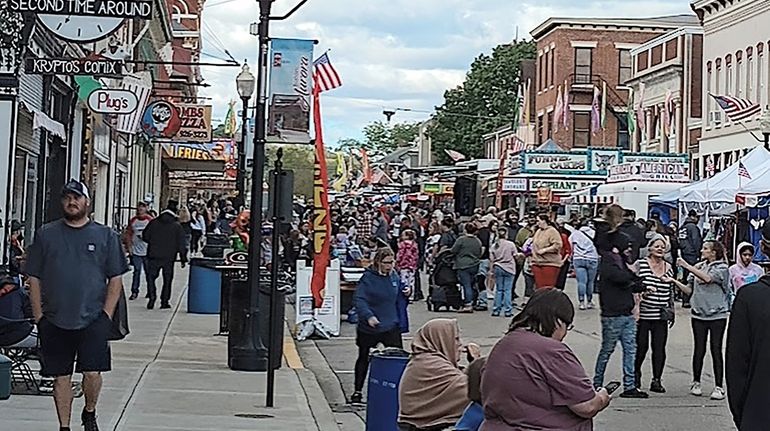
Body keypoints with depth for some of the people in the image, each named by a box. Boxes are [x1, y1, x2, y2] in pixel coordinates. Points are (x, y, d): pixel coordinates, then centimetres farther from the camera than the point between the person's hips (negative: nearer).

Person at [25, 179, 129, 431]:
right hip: (55, 322, 1)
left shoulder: (106, 236, 5)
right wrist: (39, 316, 0)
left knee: (92, 373, -4)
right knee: (61, 377, 5)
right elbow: (34, 279, 7)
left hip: (93, 321, -1)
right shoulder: (46, 235, 6)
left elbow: (116, 280, 4)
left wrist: (107, 315, -4)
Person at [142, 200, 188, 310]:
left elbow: (145, 236, 5)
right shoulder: (177, 226, -4)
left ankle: (152, 297, -6)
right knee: (167, 279, 10)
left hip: (154, 256, 0)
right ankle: (165, 301, 10)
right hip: (169, 257, 0)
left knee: (151, 277, 10)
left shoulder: (154, 223, -1)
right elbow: (181, 244, -3)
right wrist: (183, 259, 2)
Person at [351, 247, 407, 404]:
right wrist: (368, 316, -34)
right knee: (364, 359, 13)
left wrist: (405, 293, -2)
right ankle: (357, 391, 27)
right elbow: (359, 299, -21)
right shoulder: (368, 278, -15)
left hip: (391, 326, 4)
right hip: (369, 327, -3)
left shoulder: (394, 276, 3)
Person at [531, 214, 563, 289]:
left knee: (548, 288, -8)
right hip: (537, 263, 7)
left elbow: (557, 246, -16)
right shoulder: (538, 231, 17)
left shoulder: (552, 231, -7)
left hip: (550, 264, -7)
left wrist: (544, 250, -17)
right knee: (539, 286, 3)